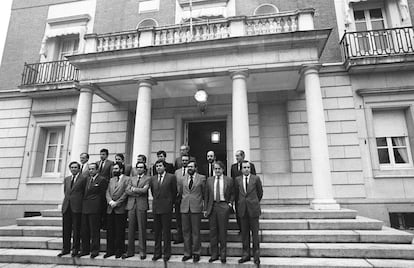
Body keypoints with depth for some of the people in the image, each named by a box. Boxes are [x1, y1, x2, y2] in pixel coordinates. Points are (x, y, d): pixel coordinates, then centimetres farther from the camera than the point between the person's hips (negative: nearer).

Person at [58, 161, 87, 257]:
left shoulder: (83, 179, -2)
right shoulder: (66, 179, 15)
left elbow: (85, 193, 0)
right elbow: (65, 191, 22)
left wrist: (78, 201, 2)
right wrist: (67, 199, 12)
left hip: (77, 207, -5)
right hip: (66, 206, 5)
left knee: (76, 229, 1)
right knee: (66, 229, 9)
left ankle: (75, 249, 11)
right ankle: (66, 248, 20)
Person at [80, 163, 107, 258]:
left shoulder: (102, 180, -5)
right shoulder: (87, 179, 17)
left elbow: (102, 195, -3)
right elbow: (85, 193, 19)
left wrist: (99, 206, -1)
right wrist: (83, 204, 10)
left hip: (94, 208, -7)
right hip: (85, 208, 7)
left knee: (94, 231, -1)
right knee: (84, 230, 12)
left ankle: (95, 250, 9)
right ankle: (85, 249, 23)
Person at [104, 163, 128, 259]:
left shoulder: (127, 179, -2)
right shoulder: (111, 180, 18)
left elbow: (126, 193, -11)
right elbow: (107, 192, 9)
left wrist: (117, 203, -14)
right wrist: (110, 201, -8)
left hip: (120, 209, -5)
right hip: (110, 209, 6)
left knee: (120, 232, 1)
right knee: (110, 231, 9)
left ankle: (119, 251, 12)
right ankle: (110, 250, 19)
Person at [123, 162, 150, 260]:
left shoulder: (148, 178, 4)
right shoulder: (131, 178, 17)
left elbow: (144, 190, -10)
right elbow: (127, 191, 5)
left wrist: (133, 189, -2)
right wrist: (138, 192, -7)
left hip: (141, 205, -4)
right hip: (131, 205, 4)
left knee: (142, 229, -1)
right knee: (131, 229, 7)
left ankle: (142, 251, 8)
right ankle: (130, 251, 16)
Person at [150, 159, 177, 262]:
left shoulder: (171, 177, -3)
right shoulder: (152, 178, 9)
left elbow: (174, 191, 4)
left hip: (166, 208, -4)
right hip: (156, 208, 4)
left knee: (166, 231, 2)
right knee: (156, 232, 10)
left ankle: (167, 253, 14)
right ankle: (157, 253, 21)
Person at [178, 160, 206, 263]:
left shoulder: (201, 178, 1)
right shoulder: (182, 179, 8)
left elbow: (204, 193, 8)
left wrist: (204, 204, 10)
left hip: (196, 207, -3)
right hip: (184, 207, 3)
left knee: (196, 231, 4)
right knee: (186, 231, 9)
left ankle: (196, 253, 17)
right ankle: (187, 253, 21)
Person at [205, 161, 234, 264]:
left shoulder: (229, 180, 3)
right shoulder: (209, 180, 8)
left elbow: (232, 193, 9)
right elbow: (206, 195, 9)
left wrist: (230, 203, -4)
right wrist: (206, 209, 5)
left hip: (224, 206, -2)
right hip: (212, 206, 2)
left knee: (223, 231, 4)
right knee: (213, 232, 7)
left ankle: (223, 255, 17)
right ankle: (214, 254, 19)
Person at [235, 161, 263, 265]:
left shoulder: (256, 178, -1)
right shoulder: (237, 179, 5)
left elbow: (260, 192, 10)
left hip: (253, 209, -2)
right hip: (242, 209, 2)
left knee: (255, 232, 4)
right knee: (244, 233, 9)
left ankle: (256, 255, 16)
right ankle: (246, 254, 19)